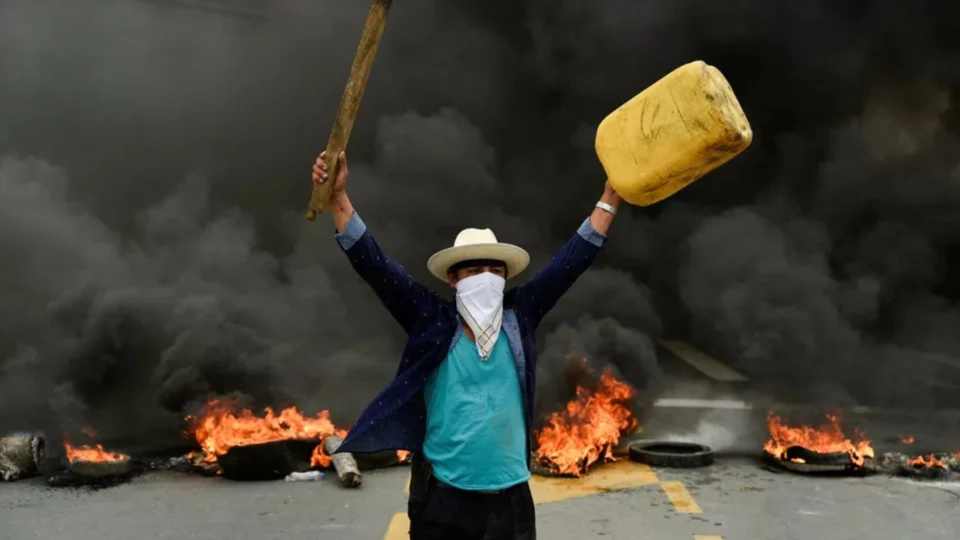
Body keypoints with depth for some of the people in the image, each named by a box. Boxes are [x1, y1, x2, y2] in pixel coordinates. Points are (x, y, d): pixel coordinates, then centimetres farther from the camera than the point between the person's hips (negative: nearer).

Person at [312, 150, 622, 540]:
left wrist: (611, 197, 2)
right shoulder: (434, 323, -5)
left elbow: (573, 261, 3)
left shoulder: (519, 318, 2)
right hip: (443, 495, -2)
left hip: (509, 495, 2)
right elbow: (374, 266, -10)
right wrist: (338, 196, -17)